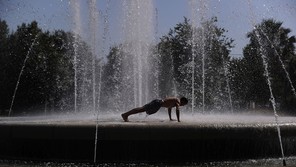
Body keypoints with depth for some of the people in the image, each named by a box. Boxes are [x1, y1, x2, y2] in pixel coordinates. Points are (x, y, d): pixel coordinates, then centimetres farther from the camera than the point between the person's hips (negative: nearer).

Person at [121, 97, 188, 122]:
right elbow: (177, 110, -18)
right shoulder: (178, 102, -3)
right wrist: (178, 120, -15)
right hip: (158, 104, -9)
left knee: (142, 108, 10)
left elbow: (169, 108, 39)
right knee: (142, 109, -13)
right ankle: (125, 114, -18)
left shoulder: (174, 100, 26)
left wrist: (170, 118, 40)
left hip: (157, 102, 9)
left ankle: (126, 114, 13)